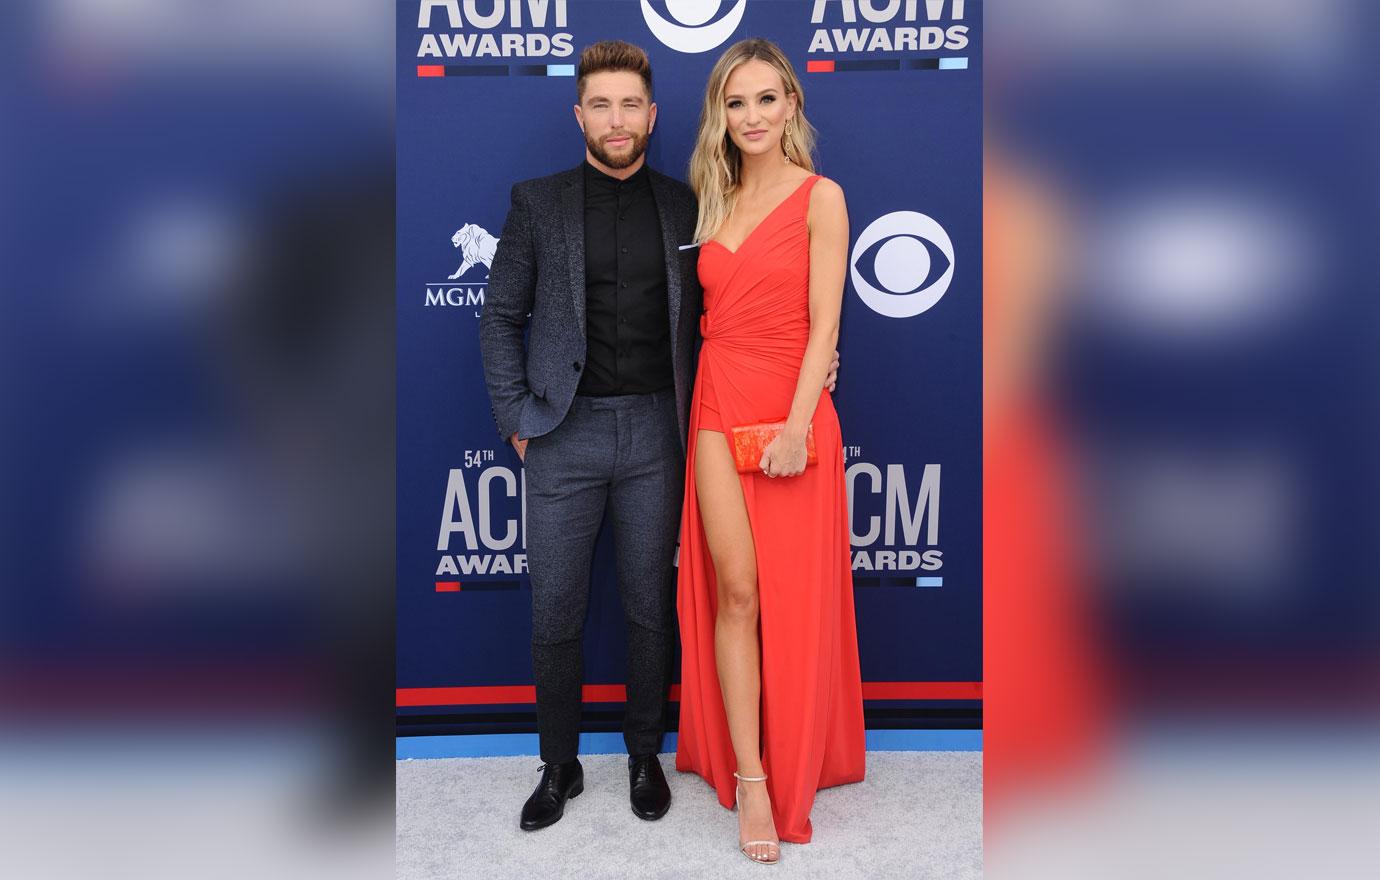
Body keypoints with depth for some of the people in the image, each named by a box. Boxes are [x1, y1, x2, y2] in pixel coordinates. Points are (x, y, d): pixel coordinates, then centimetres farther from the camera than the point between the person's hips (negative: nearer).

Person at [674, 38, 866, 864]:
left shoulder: (820, 197, -2)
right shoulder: (717, 201, 14)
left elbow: (823, 325, -9)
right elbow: (711, 313, 14)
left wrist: (798, 424, -17)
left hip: (789, 408, -3)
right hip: (718, 405, 4)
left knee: (790, 595, 4)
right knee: (735, 590, -2)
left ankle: (793, 761, 24)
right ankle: (749, 779, 7)